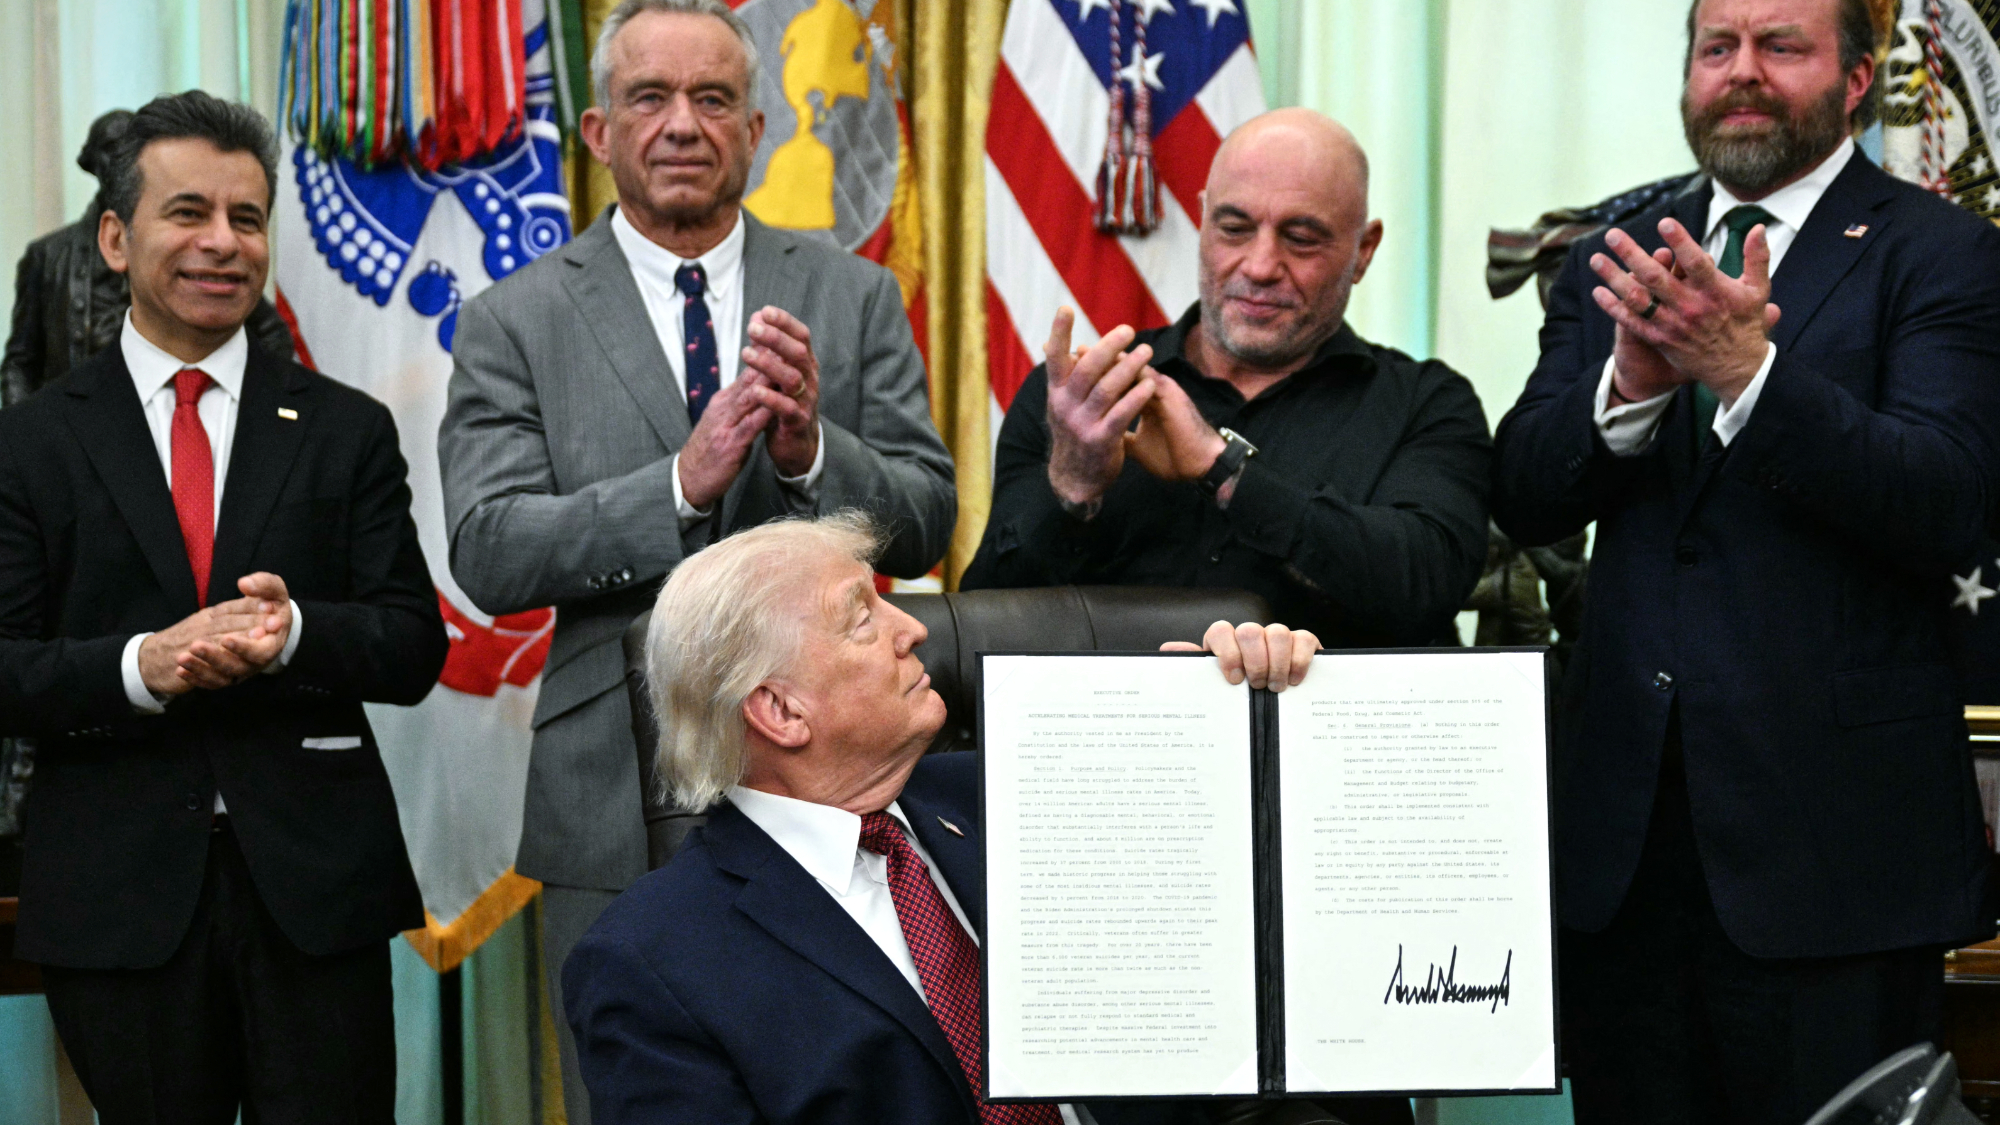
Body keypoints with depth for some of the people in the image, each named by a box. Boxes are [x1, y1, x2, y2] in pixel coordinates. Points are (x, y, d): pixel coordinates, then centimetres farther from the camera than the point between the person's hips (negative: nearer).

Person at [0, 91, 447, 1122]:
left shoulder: (347, 431, 7)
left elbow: (414, 649, 2)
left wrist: (295, 633, -18)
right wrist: (142, 666, -20)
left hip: (314, 884, 1)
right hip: (115, 898, 0)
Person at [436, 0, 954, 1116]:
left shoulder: (854, 297, 6)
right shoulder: (517, 322, 0)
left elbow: (927, 522, 0)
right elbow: (488, 553, -10)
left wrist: (812, 449, -20)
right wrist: (682, 483, -23)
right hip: (618, 804, -1)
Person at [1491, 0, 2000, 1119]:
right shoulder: (1614, 261, 14)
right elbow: (1526, 499, 4)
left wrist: (1745, 370, -26)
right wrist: (1631, 380, -16)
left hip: (1827, 820, -4)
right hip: (1626, 813, 4)